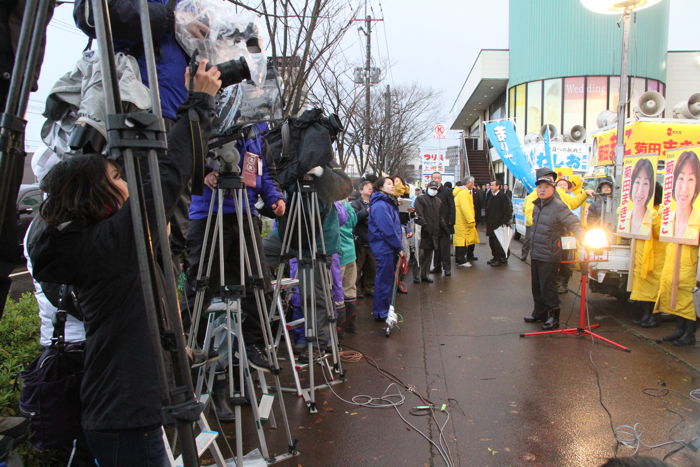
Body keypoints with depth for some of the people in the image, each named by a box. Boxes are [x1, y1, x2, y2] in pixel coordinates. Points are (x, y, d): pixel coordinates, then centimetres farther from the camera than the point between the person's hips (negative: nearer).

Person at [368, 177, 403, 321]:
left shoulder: (389, 203, 16)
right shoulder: (380, 205, -16)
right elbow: (388, 229, -20)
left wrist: (399, 246, 9)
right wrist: (399, 247, -13)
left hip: (390, 248, 10)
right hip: (384, 248, -10)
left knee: (389, 279, 16)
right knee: (384, 280, -1)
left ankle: (387, 310, 27)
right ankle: (380, 313, 9)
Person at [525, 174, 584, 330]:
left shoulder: (558, 206, -14)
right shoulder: (537, 206, 11)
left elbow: (574, 224, -20)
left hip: (549, 256, -8)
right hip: (535, 254, 8)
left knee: (547, 287, -1)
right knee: (536, 286, 17)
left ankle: (553, 317, 13)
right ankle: (539, 313, 32)